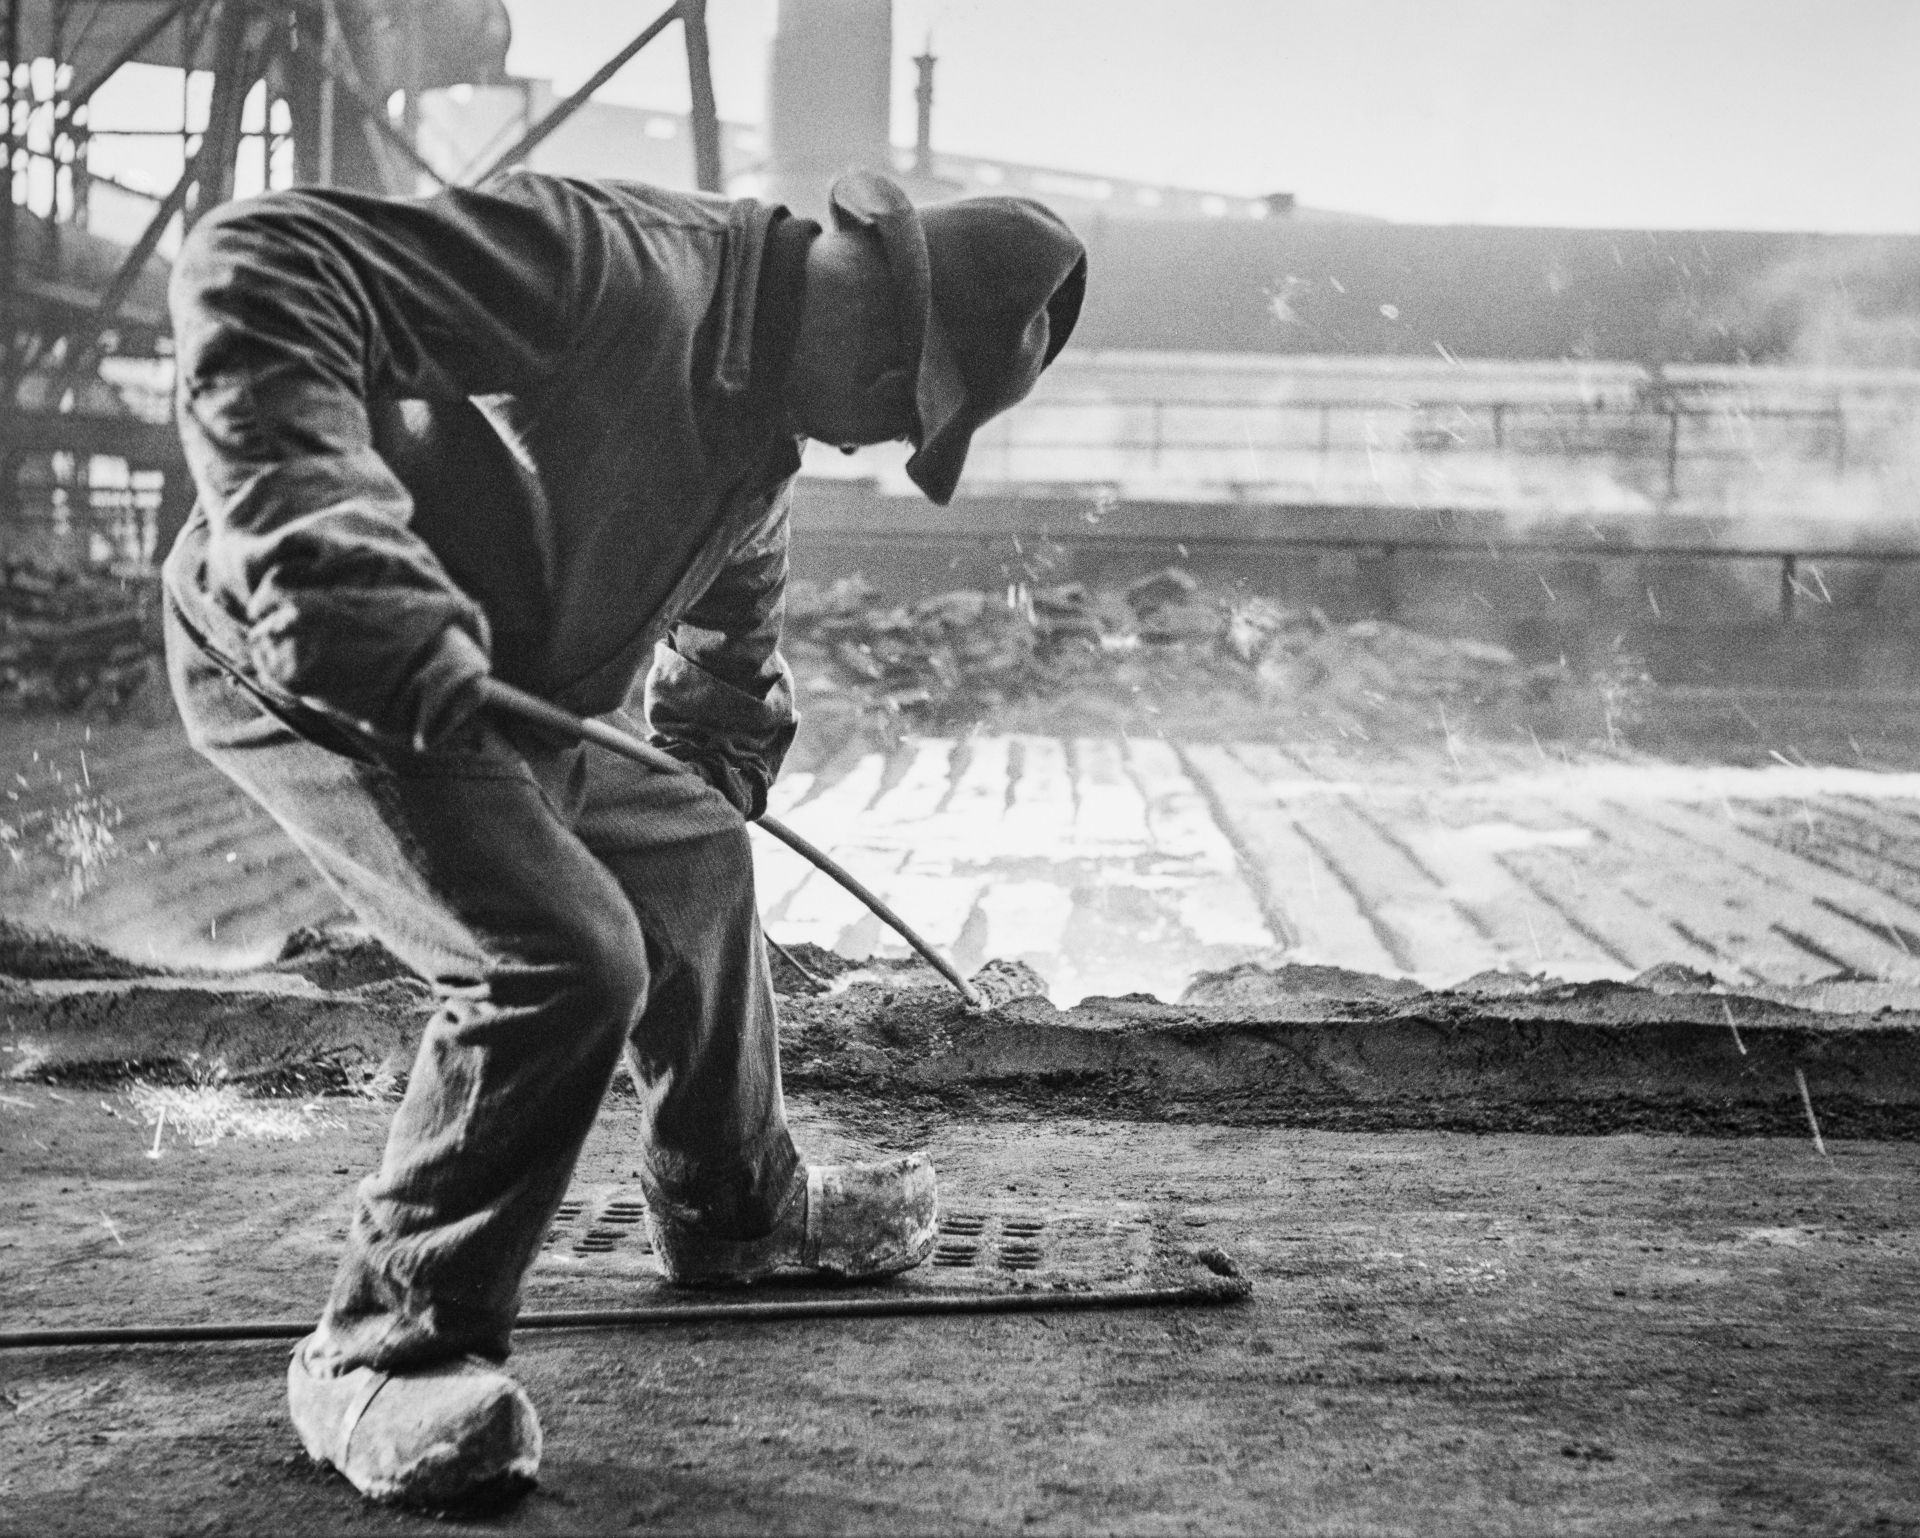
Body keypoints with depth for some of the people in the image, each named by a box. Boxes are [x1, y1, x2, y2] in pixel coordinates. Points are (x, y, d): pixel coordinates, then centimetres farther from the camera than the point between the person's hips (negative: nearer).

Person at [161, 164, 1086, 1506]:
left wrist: (719, 784, 19)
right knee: (564, 955, -22)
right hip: (301, 660, -10)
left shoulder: (766, 432, 4)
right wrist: (352, 590, -43)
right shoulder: (617, 264, -28)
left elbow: (735, 638, 26)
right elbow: (254, 267, -37)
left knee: (694, 857, 21)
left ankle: (738, 1205, 43)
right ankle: (389, 1350, -6)